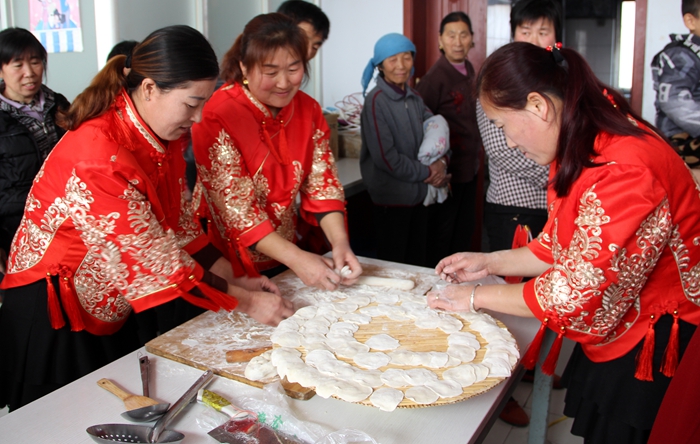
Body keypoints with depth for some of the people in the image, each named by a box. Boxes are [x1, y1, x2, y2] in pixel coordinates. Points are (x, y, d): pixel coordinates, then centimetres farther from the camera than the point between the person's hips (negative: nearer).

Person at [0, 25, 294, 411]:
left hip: (108, 310, 8)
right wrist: (247, 303, -21)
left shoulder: (160, 138, -5)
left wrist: (235, 279, -5)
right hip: (52, 314, -8)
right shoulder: (100, 157, -31)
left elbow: (177, 223, 2)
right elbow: (156, 261, -28)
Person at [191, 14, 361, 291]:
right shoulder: (218, 118, -22)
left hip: (284, 257, 5)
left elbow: (322, 183, -5)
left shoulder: (308, 110, -4)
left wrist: (340, 242, -20)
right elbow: (235, 207, -24)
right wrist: (295, 259, -30)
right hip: (231, 267, -5)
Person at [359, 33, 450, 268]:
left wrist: (441, 161, -12)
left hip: (419, 195, 7)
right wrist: (426, 172, -11)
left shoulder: (415, 98, 8)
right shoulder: (376, 100, -13)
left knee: (419, 264, 16)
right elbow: (385, 157, -18)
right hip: (392, 198, -6)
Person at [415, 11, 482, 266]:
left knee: (465, 229, 18)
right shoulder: (435, 76, -17)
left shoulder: (469, 70, 8)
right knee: (441, 233, 6)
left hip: (469, 167, 8)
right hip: (448, 169, -8)